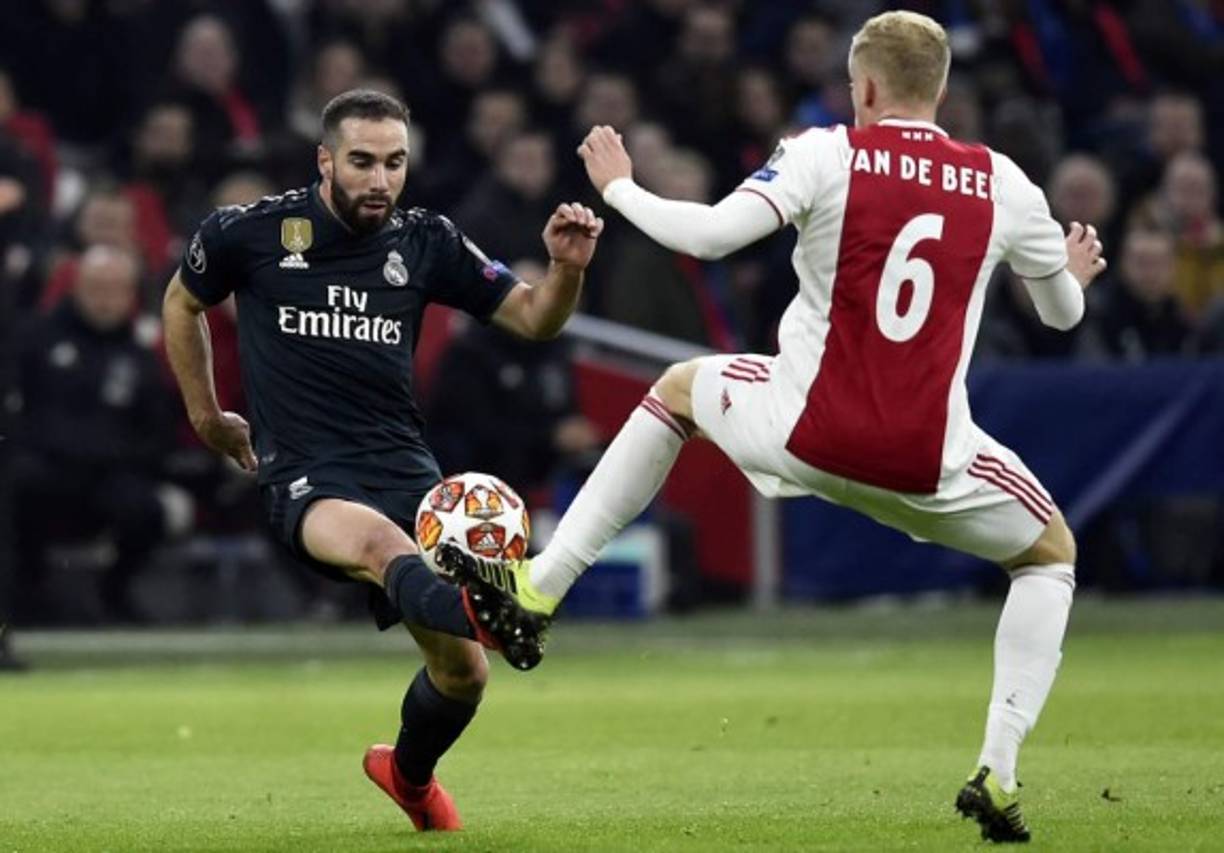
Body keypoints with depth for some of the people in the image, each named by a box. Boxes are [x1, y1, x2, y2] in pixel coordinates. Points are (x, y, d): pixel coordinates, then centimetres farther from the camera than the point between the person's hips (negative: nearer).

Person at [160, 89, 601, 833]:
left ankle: (409, 775, 35)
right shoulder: (251, 233, -1)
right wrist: (207, 417, 19)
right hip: (306, 480, -4)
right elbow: (183, 304, 18)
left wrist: (566, 269, -15)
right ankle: (487, 616, -74)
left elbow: (533, 318, 6)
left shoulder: (425, 242, 5)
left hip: (405, 467, 4)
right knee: (380, 542, -39)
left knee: (462, 671, 1)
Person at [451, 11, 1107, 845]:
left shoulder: (826, 155, -5)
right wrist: (1072, 277, 42)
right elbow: (1064, 311, 17)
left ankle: (542, 584, 27)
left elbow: (708, 235, -14)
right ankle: (998, 772, 10)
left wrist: (618, 188, 4)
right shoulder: (1002, 184, 3)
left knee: (678, 386, 32)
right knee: (1053, 553, 28)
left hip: (805, 436, 0)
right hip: (928, 466, 1)